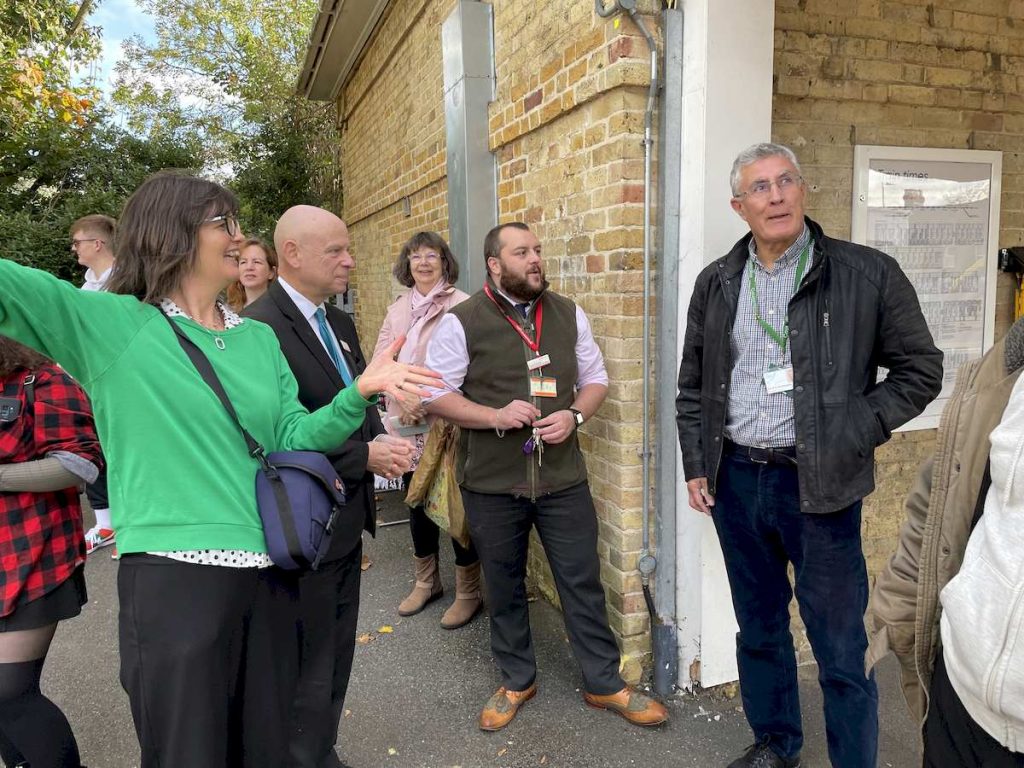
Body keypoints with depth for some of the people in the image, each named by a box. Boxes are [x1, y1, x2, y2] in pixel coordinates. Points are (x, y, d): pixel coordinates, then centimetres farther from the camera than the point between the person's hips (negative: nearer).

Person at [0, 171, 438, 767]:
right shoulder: (110, 321, -3)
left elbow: (291, 438, 3)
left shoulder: (260, 338, 10)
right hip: (174, 574, -4)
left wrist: (360, 392, -12)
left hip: (268, 573, 5)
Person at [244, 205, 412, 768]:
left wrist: (379, 439, -5)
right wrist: (364, 456, -21)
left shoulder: (340, 323, 9)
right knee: (309, 665, 9)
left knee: (336, 656, 22)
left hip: (347, 520, 9)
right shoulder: (260, 327, -19)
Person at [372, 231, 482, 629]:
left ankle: (468, 591, 19)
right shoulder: (397, 310, 13)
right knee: (417, 502, 17)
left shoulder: (462, 306, -8)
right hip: (409, 425, 6)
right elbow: (380, 360, 7)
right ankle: (426, 581, 35)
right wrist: (402, 397, -9)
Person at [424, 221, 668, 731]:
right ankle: (516, 681, 36)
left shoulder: (568, 314, 5)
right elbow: (435, 395, -6)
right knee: (504, 586, 14)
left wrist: (574, 416, -9)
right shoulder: (461, 322, -7)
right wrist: (495, 416, -19)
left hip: (563, 476, 2)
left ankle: (604, 683, 28)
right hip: (491, 482, -2)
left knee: (582, 580, 9)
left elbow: (595, 378, 11)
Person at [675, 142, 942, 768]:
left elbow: (921, 368, 0)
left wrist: (858, 431, -11)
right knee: (759, 628, 19)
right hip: (735, 481, 4)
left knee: (841, 648, 6)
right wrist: (696, 465, 7)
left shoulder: (867, 274, -6)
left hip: (819, 483, -4)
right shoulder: (716, 283, 5)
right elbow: (694, 386, 12)